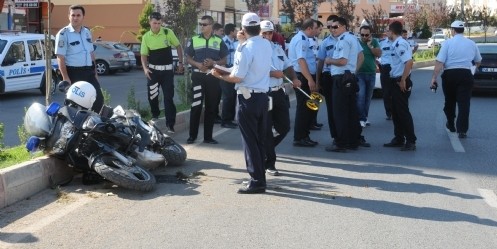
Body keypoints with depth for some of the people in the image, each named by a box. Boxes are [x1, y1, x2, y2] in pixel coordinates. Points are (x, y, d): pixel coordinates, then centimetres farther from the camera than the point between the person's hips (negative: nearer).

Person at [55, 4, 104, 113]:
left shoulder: (87, 32, 11)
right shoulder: (63, 34, -9)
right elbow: (60, 58, -13)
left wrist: (95, 72, 16)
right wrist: (65, 77, -19)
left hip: (89, 72, 6)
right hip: (74, 73, -6)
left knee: (99, 98, 3)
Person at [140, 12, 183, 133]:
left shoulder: (168, 32, -6)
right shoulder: (146, 37, -3)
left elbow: (178, 47, 6)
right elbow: (144, 55, 3)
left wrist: (180, 62, 1)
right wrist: (145, 68, -13)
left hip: (167, 70, -1)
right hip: (153, 70, 2)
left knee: (168, 97, -4)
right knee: (152, 95, 8)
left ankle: (170, 124, -3)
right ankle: (155, 115, 35)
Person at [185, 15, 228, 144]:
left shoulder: (219, 41, 6)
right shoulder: (194, 40, 6)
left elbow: (224, 60, 7)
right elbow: (188, 58, 7)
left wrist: (213, 63, -13)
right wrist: (197, 64, -13)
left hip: (213, 76, 1)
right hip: (198, 75, -1)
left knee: (211, 107, 5)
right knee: (196, 106, -3)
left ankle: (208, 136, 12)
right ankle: (192, 135, 6)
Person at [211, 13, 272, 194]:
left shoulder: (246, 48, -15)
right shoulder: (267, 45, 7)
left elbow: (237, 77, -18)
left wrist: (220, 76, -3)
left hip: (248, 97, -7)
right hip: (263, 96, 7)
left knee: (250, 140, -2)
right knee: (260, 140, 13)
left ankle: (257, 182, 0)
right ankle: (260, 177, 20)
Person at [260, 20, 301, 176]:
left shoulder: (278, 48, 14)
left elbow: (287, 66, 18)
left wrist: (294, 78, 1)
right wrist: (273, 73, -22)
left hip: (279, 93, 7)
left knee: (284, 127, 10)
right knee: (266, 129, 1)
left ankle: (265, 149, 34)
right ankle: (269, 164, 12)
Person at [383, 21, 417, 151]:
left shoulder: (400, 44, -18)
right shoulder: (397, 44, 13)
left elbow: (409, 62, -27)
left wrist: (403, 80, -24)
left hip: (401, 82, -10)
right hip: (396, 81, 10)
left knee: (403, 111, -6)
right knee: (396, 111, 14)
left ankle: (411, 141, -1)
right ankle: (399, 138, 22)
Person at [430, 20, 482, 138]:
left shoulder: (448, 42, -5)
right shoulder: (472, 43, 7)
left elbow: (439, 62, -14)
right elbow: (478, 62, 21)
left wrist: (434, 77, -12)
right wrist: (474, 66, 43)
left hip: (450, 74, -1)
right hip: (465, 74, 1)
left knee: (449, 101, 17)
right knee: (464, 102, 1)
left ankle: (451, 125, 34)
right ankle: (462, 130, -7)